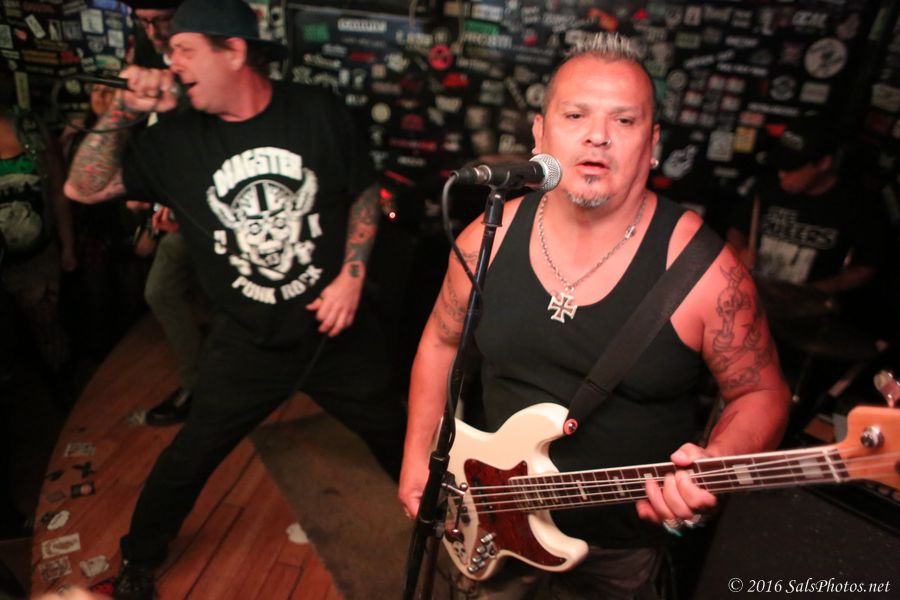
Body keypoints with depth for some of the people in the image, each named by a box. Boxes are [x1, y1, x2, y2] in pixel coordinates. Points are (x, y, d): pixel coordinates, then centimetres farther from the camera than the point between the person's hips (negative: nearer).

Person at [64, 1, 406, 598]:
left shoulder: (319, 111, -8)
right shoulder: (177, 139, -4)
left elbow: (365, 192, 0)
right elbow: (85, 188, -1)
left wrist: (352, 274, -10)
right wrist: (122, 111, -13)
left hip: (336, 327, 0)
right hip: (246, 342, 1)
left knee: (394, 432, 16)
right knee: (190, 455, 11)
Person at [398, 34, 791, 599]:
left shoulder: (702, 266, -21)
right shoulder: (489, 237, -11)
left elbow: (760, 393, -9)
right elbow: (442, 341, 3)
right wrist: (418, 456, 2)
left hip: (620, 545, -2)